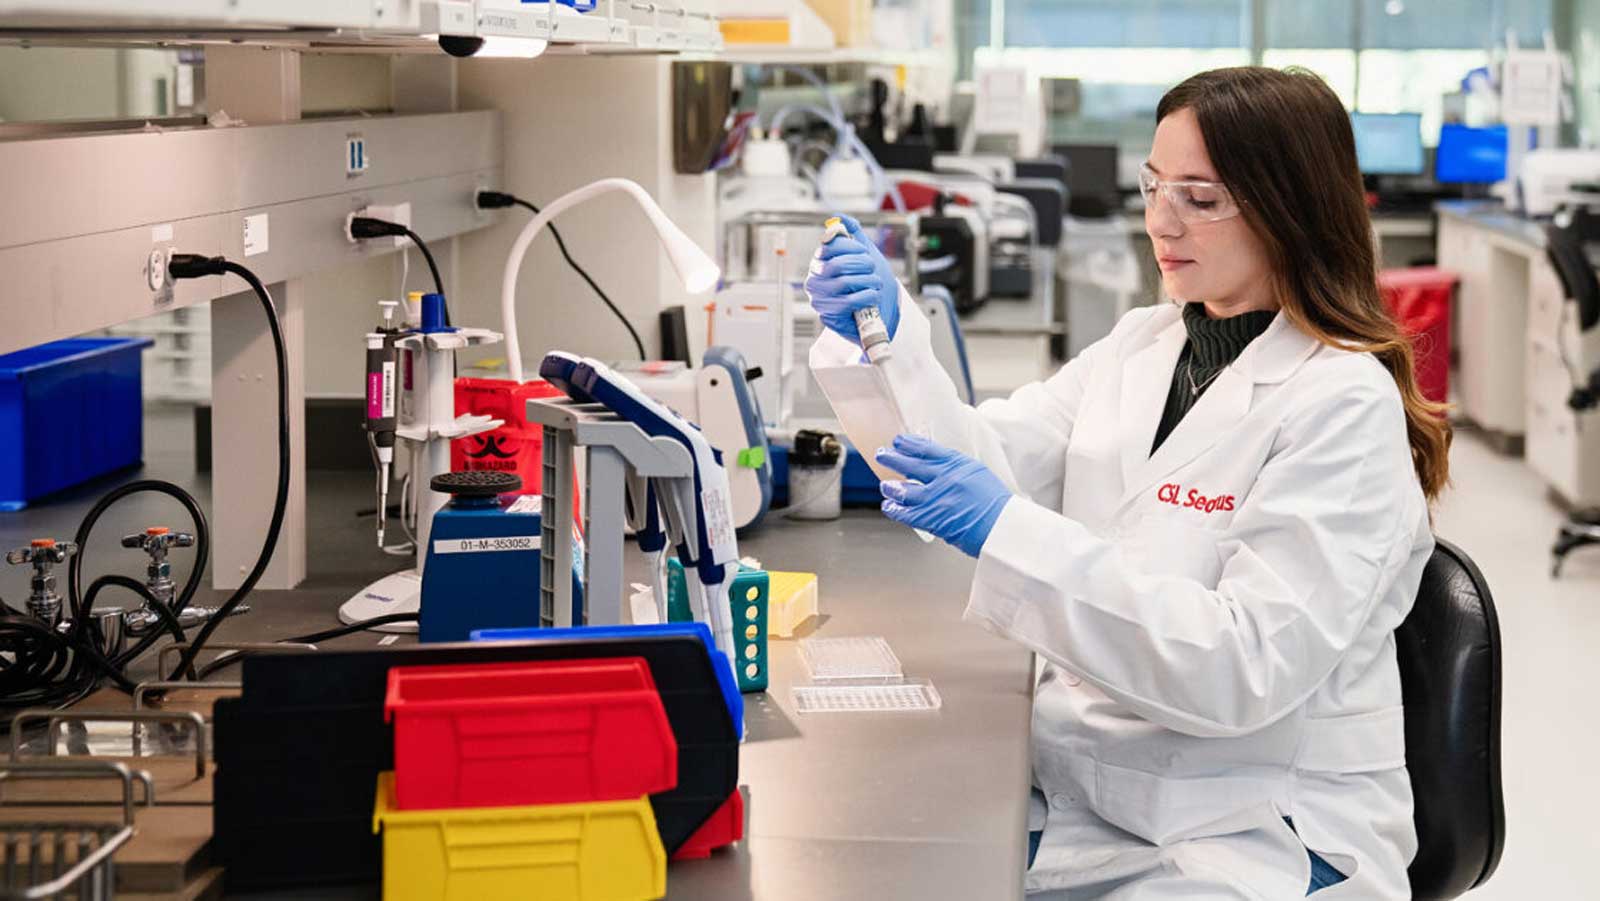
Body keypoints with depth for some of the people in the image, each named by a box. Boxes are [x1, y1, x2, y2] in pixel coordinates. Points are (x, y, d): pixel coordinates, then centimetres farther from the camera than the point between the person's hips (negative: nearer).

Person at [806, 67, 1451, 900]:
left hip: (1257, 833, -6)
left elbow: (1248, 667, -22)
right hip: (1080, 791, 6)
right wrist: (886, 338, -15)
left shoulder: (1343, 403, -13)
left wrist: (1008, 531, -27)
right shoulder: (1140, 347, 12)